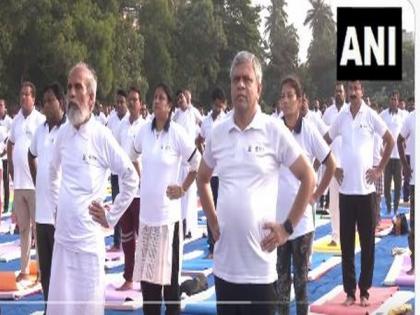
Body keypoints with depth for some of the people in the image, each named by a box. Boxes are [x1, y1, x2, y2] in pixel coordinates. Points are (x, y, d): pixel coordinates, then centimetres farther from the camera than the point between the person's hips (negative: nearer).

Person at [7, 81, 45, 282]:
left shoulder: (40, 120, -9)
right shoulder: (16, 120, 11)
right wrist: (11, 167, 18)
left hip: (35, 183, -6)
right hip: (18, 182, 6)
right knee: (23, 227, 12)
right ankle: (24, 269, 20)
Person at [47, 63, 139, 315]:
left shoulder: (102, 136, -9)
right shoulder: (62, 133, 7)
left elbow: (131, 178, -5)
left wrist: (112, 217, -4)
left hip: (88, 242, -5)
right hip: (62, 239, 5)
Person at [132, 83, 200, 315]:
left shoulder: (177, 133, -9)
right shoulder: (144, 131, 5)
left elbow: (197, 163, -3)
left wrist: (183, 188, -3)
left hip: (168, 213, -5)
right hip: (147, 212, 5)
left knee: (169, 272, 1)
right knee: (147, 272, 10)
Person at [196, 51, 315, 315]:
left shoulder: (274, 130, -5)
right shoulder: (218, 133, 7)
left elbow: (308, 178, -2)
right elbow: (202, 179, 23)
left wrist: (288, 227, -4)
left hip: (260, 265, -4)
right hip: (225, 263, 4)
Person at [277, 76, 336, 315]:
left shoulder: (309, 130, -7)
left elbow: (331, 165, 0)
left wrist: (317, 195, -1)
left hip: (301, 217, -2)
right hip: (277, 216, 3)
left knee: (301, 274, 5)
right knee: (281, 274, 11)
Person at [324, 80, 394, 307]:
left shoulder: (371, 115, -3)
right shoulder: (341, 117, 5)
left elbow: (389, 141, 2)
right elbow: (325, 143, 16)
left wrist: (379, 169, -2)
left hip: (366, 188, -2)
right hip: (345, 188, 3)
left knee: (367, 242, 3)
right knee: (346, 242, 6)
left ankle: (364, 291, 12)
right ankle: (349, 291, 14)